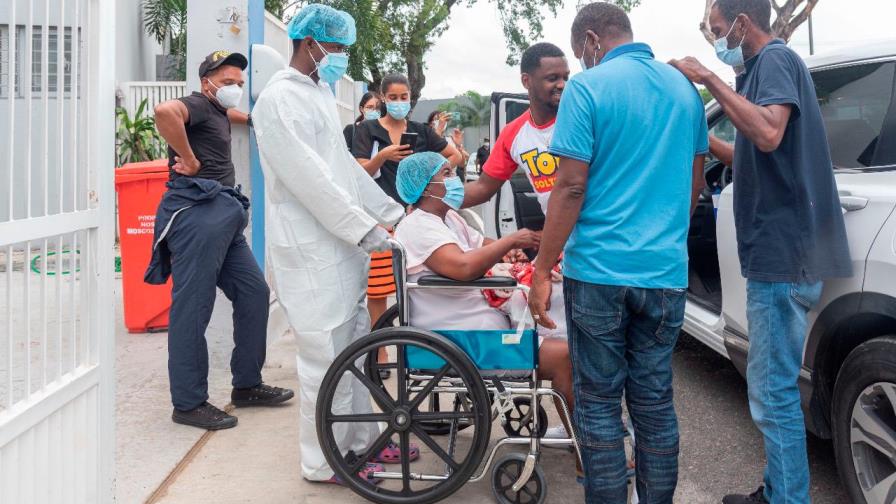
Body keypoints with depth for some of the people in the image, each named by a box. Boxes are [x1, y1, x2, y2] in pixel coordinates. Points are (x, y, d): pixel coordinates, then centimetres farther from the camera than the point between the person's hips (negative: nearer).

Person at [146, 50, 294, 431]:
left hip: (223, 216, 10)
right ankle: (188, 404, -2)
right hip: (197, 211, -10)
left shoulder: (218, 112, 25)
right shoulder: (198, 104, -5)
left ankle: (247, 385, 20)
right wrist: (190, 160, -20)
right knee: (192, 308, -7)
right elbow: (165, 112, -28)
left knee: (254, 292, 10)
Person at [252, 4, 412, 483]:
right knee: (326, 357, -3)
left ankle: (361, 442, 27)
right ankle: (325, 462, 10)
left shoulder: (320, 92, 16)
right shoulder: (279, 99, -12)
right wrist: (365, 230, -18)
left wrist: (394, 213, 15)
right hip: (311, 250, -9)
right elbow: (310, 180, -19)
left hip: (342, 243, 9)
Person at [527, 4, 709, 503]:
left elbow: (570, 187, -13)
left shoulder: (588, 88, -8)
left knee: (599, 403, 6)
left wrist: (542, 271, -8)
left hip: (597, 271, -5)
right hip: (666, 273, 5)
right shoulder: (685, 87, 10)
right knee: (655, 402, 12)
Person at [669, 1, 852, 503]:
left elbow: (768, 134, -30)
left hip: (783, 255, -11)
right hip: (780, 251, 11)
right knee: (774, 386, 17)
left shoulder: (776, 59, -10)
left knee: (773, 392, -6)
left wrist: (709, 78, -22)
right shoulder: (768, 65, 20)